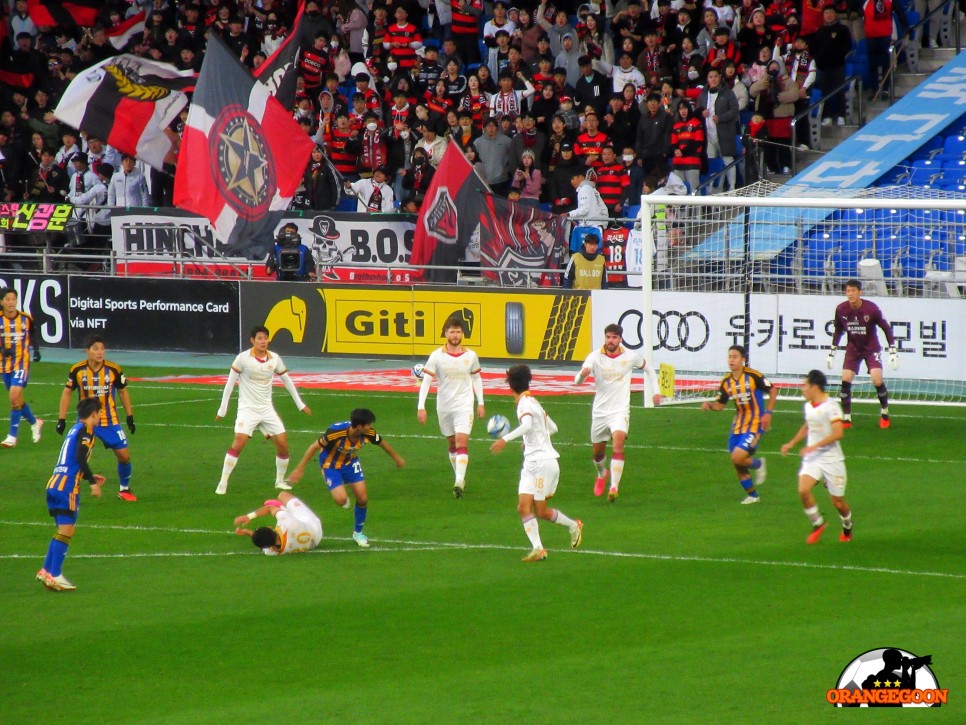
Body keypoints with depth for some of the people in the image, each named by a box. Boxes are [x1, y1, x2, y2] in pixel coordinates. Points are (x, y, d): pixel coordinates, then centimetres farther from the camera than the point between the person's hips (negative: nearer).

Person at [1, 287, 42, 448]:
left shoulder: (26, 318, -3)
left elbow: (32, 335, 15)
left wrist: (36, 349, 1)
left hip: (22, 363, -3)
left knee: (14, 396, -18)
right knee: (17, 399, 13)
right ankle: (34, 423, 40)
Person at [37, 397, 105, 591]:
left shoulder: (75, 429, 22)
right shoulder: (85, 430, -5)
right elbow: (81, 458, -18)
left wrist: (90, 477, 28)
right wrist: (93, 483, -14)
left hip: (54, 485, 9)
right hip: (67, 487, -9)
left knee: (62, 530, 14)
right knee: (66, 531, -8)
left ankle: (46, 571, 11)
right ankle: (55, 575, -13)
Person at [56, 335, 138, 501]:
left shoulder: (114, 370, -10)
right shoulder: (77, 370, -11)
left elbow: (123, 392, 7)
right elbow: (67, 393, 1)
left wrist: (130, 417, 7)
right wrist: (61, 419, -2)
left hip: (110, 422, 1)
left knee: (124, 455, 0)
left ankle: (124, 489, 22)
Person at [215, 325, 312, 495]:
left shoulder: (274, 359, 2)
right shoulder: (243, 358, -10)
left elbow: (287, 381, 15)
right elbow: (230, 383, -5)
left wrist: (300, 404, 18)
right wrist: (223, 409, -4)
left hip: (267, 409, 4)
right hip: (247, 409, -4)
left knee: (283, 444, -1)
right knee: (238, 443, -21)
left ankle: (280, 481, 19)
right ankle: (223, 484, -15)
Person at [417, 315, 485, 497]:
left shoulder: (471, 356, -2)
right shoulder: (437, 356, -7)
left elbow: (476, 378, 13)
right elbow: (426, 381, -8)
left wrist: (480, 403, 13)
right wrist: (421, 406, -15)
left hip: (464, 406, -1)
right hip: (444, 407, 1)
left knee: (462, 443, -16)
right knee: (451, 444, 13)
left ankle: (459, 483, -22)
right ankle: (460, 479, 29)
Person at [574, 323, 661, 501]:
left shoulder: (631, 356, -5)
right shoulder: (595, 357, -8)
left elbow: (647, 368, 17)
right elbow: (577, 381, -19)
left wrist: (655, 391, 10)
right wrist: (582, 375, -43)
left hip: (620, 411, -2)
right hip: (600, 411, 2)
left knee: (618, 444, -25)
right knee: (598, 452, 15)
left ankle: (614, 488, -27)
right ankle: (602, 474, 48)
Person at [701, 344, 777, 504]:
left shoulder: (753, 376, -14)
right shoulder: (726, 382, 3)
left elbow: (773, 391, -5)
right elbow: (720, 405, 10)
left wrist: (768, 413, -11)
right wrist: (709, 404, -11)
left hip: (755, 424, -6)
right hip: (738, 425, 6)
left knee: (738, 457, -20)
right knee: (738, 466, 7)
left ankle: (758, 465, 13)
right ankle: (752, 495, 27)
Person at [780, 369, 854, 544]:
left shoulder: (831, 405, -15)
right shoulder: (808, 406, 9)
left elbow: (838, 433, -23)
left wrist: (814, 446, -27)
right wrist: (791, 443, 22)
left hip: (831, 459, -6)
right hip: (812, 458, 6)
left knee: (837, 502, 2)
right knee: (803, 490, -19)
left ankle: (847, 527, 32)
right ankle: (817, 524, -1)